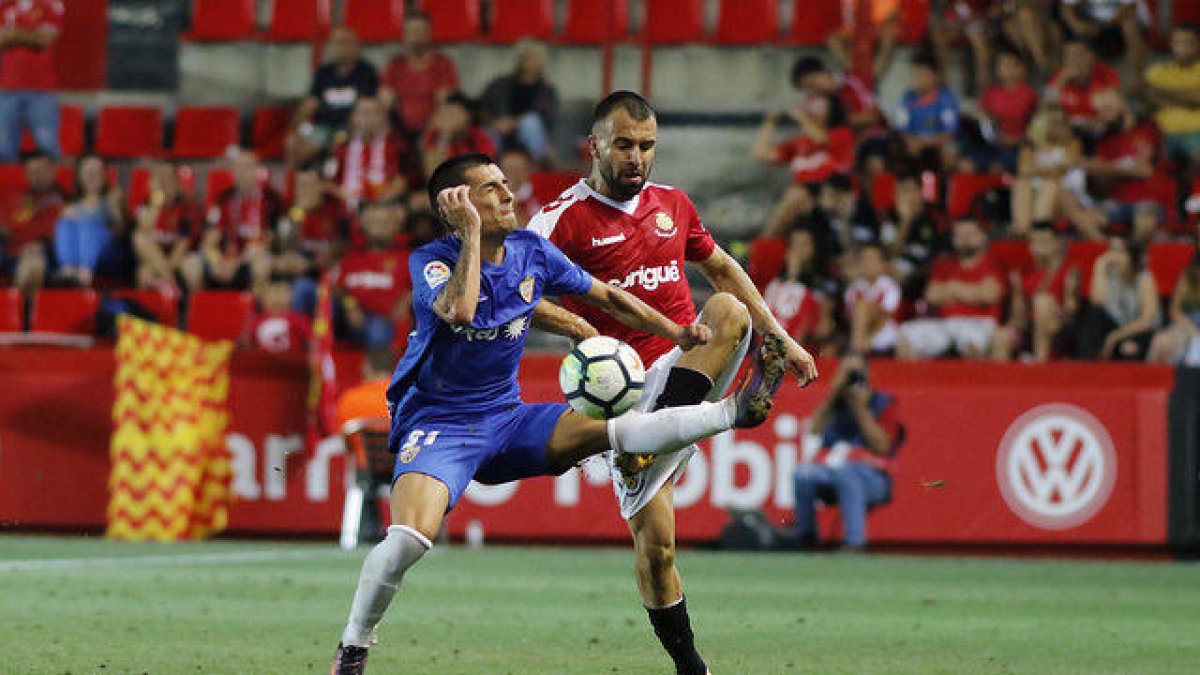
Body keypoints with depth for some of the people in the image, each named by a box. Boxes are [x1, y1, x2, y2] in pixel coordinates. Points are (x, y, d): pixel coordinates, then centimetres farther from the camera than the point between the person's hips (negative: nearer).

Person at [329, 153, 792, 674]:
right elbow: (460, 310, -37)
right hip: (437, 424, -5)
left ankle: (738, 410, -4)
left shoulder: (531, 251, 3)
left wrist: (679, 334, 12)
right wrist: (471, 229, -31)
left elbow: (606, 296, 17)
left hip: (506, 418, 5)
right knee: (409, 539, -28)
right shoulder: (431, 261, -14)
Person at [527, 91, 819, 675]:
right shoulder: (563, 219, -4)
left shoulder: (673, 204, 12)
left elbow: (721, 269, 26)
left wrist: (782, 339, 24)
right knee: (653, 541, -7)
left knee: (730, 310, -28)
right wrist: (577, 327, -31)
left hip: (689, 368, 3)